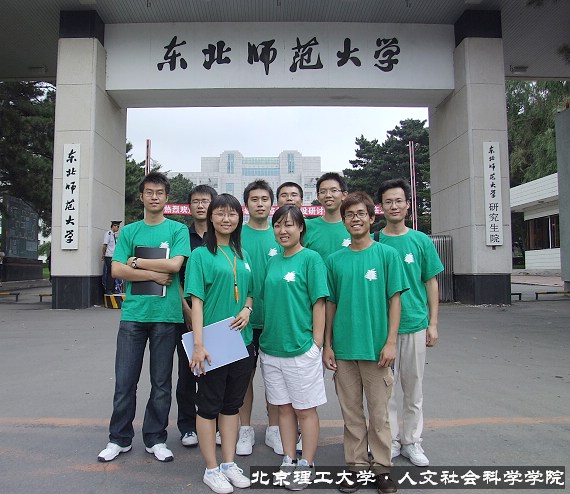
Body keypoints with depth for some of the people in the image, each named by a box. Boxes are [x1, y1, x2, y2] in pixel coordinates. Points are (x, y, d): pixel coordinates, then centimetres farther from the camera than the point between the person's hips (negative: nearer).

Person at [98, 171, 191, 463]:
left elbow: (175, 264, -12)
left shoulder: (178, 230, 4)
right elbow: (117, 270, -1)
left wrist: (137, 261, -5)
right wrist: (154, 275, -10)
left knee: (161, 383, 9)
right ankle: (119, 439, 26)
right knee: (124, 381, 7)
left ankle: (155, 439, 25)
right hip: (133, 314, 2)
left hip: (166, 315, -1)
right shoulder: (129, 231, 10)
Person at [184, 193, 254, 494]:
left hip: (241, 341, 6)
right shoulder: (201, 255, -6)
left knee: (232, 403, 15)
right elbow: (197, 301, -11)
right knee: (209, 404, 7)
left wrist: (247, 308, -4)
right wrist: (198, 345, -17)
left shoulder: (242, 255, 11)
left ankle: (229, 464, 29)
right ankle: (211, 469, 22)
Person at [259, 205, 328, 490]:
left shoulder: (310, 258, -8)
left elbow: (319, 302, -10)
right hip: (271, 347, 6)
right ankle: (289, 461, 30)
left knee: (305, 410, 8)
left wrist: (317, 343, -12)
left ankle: (306, 465, 24)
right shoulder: (272, 262, 10)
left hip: (300, 348, -6)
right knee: (283, 407, 16)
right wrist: (264, 337, 11)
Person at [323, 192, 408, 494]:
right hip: (343, 348, 3)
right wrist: (327, 345, 5)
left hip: (376, 347, -2)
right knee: (351, 412, 13)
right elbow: (330, 304, 8)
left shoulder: (387, 254, -2)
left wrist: (391, 342, -8)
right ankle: (355, 465, 29)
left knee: (379, 412, 9)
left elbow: (394, 299, -3)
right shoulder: (335, 260, 4)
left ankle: (381, 467, 26)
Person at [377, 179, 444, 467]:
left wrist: (433, 324, 1)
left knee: (413, 387, 13)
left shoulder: (421, 241, 2)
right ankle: (391, 441, 26)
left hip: (415, 325, 1)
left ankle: (411, 441, 30)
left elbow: (431, 283, 5)